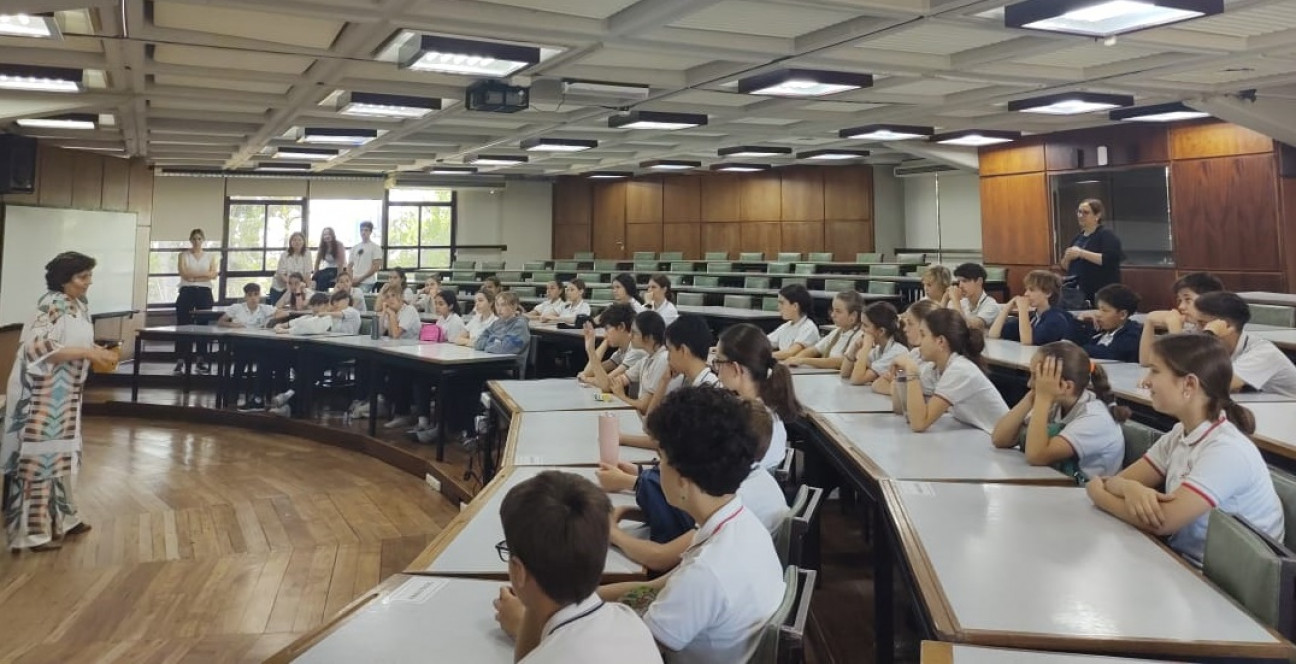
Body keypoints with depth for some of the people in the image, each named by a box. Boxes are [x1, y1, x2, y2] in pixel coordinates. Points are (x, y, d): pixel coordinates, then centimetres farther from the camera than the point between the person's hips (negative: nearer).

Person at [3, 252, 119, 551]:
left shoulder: (79, 305, 8)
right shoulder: (51, 305, -18)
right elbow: (36, 348, -27)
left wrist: (96, 352, 3)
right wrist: (87, 352, -29)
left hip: (66, 395, 9)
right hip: (43, 397, -9)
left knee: (63, 455, 17)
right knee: (41, 457, -1)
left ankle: (61, 519, 30)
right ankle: (35, 531, 8)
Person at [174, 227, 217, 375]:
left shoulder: (210, 256, 13)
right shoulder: (183, 255, 10)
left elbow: (213, 274, -3)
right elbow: (184, 273, -6)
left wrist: (192, 275, -8)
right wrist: (204, 274, -7)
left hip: (204, 292, 1)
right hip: (187, 292, -1)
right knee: (183, 326, -6)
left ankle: (202, 361, 5)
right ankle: (180, 361, -7)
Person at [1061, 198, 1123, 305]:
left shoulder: (1107, 235, -4)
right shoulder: (1078, 237, 16)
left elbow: (1109, 259, -20)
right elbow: (1065, 267, 17)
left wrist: (1081, 253, -22)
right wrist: (1068, 257, -5)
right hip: (1077, 292, 6)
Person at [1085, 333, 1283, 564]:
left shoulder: (1226, 450, -22)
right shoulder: (1181, 433, 2)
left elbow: (1161, 522, -27)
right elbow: (1117, 480, 1)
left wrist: (1097, 491, -13)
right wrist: (1130, 488, -22)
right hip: (1185, 563, 6)